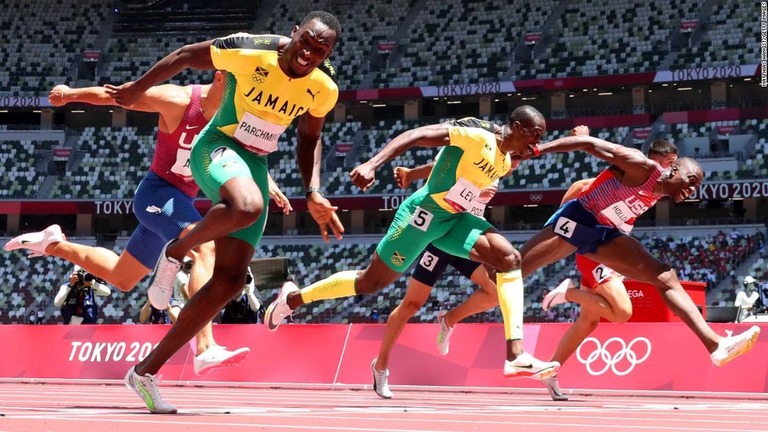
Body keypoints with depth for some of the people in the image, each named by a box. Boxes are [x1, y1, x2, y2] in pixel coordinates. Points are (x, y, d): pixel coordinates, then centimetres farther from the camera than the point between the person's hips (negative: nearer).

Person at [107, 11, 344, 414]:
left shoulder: (324, 88, -5)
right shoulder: (249, 51, -20)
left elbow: (309, 138, 14)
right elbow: (185, 56, -4)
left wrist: (313, 193, 1)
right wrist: (137, 89, 5)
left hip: (255, 166, 6)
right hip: (218, 147, -6)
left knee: (229, 281, -2)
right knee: (248, 206, -42)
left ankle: (147, 371, 7)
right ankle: (176, 250, -10)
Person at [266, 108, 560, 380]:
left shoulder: (505, 162, 7)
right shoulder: (477, 135, -19)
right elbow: (416, 135, -25)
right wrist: (372, 165, -34)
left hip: (453, 219, 8)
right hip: (423, 213, -8)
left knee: (510, 259, -12)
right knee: (370, 283, 2)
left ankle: (516, 356, -20)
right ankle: (293, 298, 26)